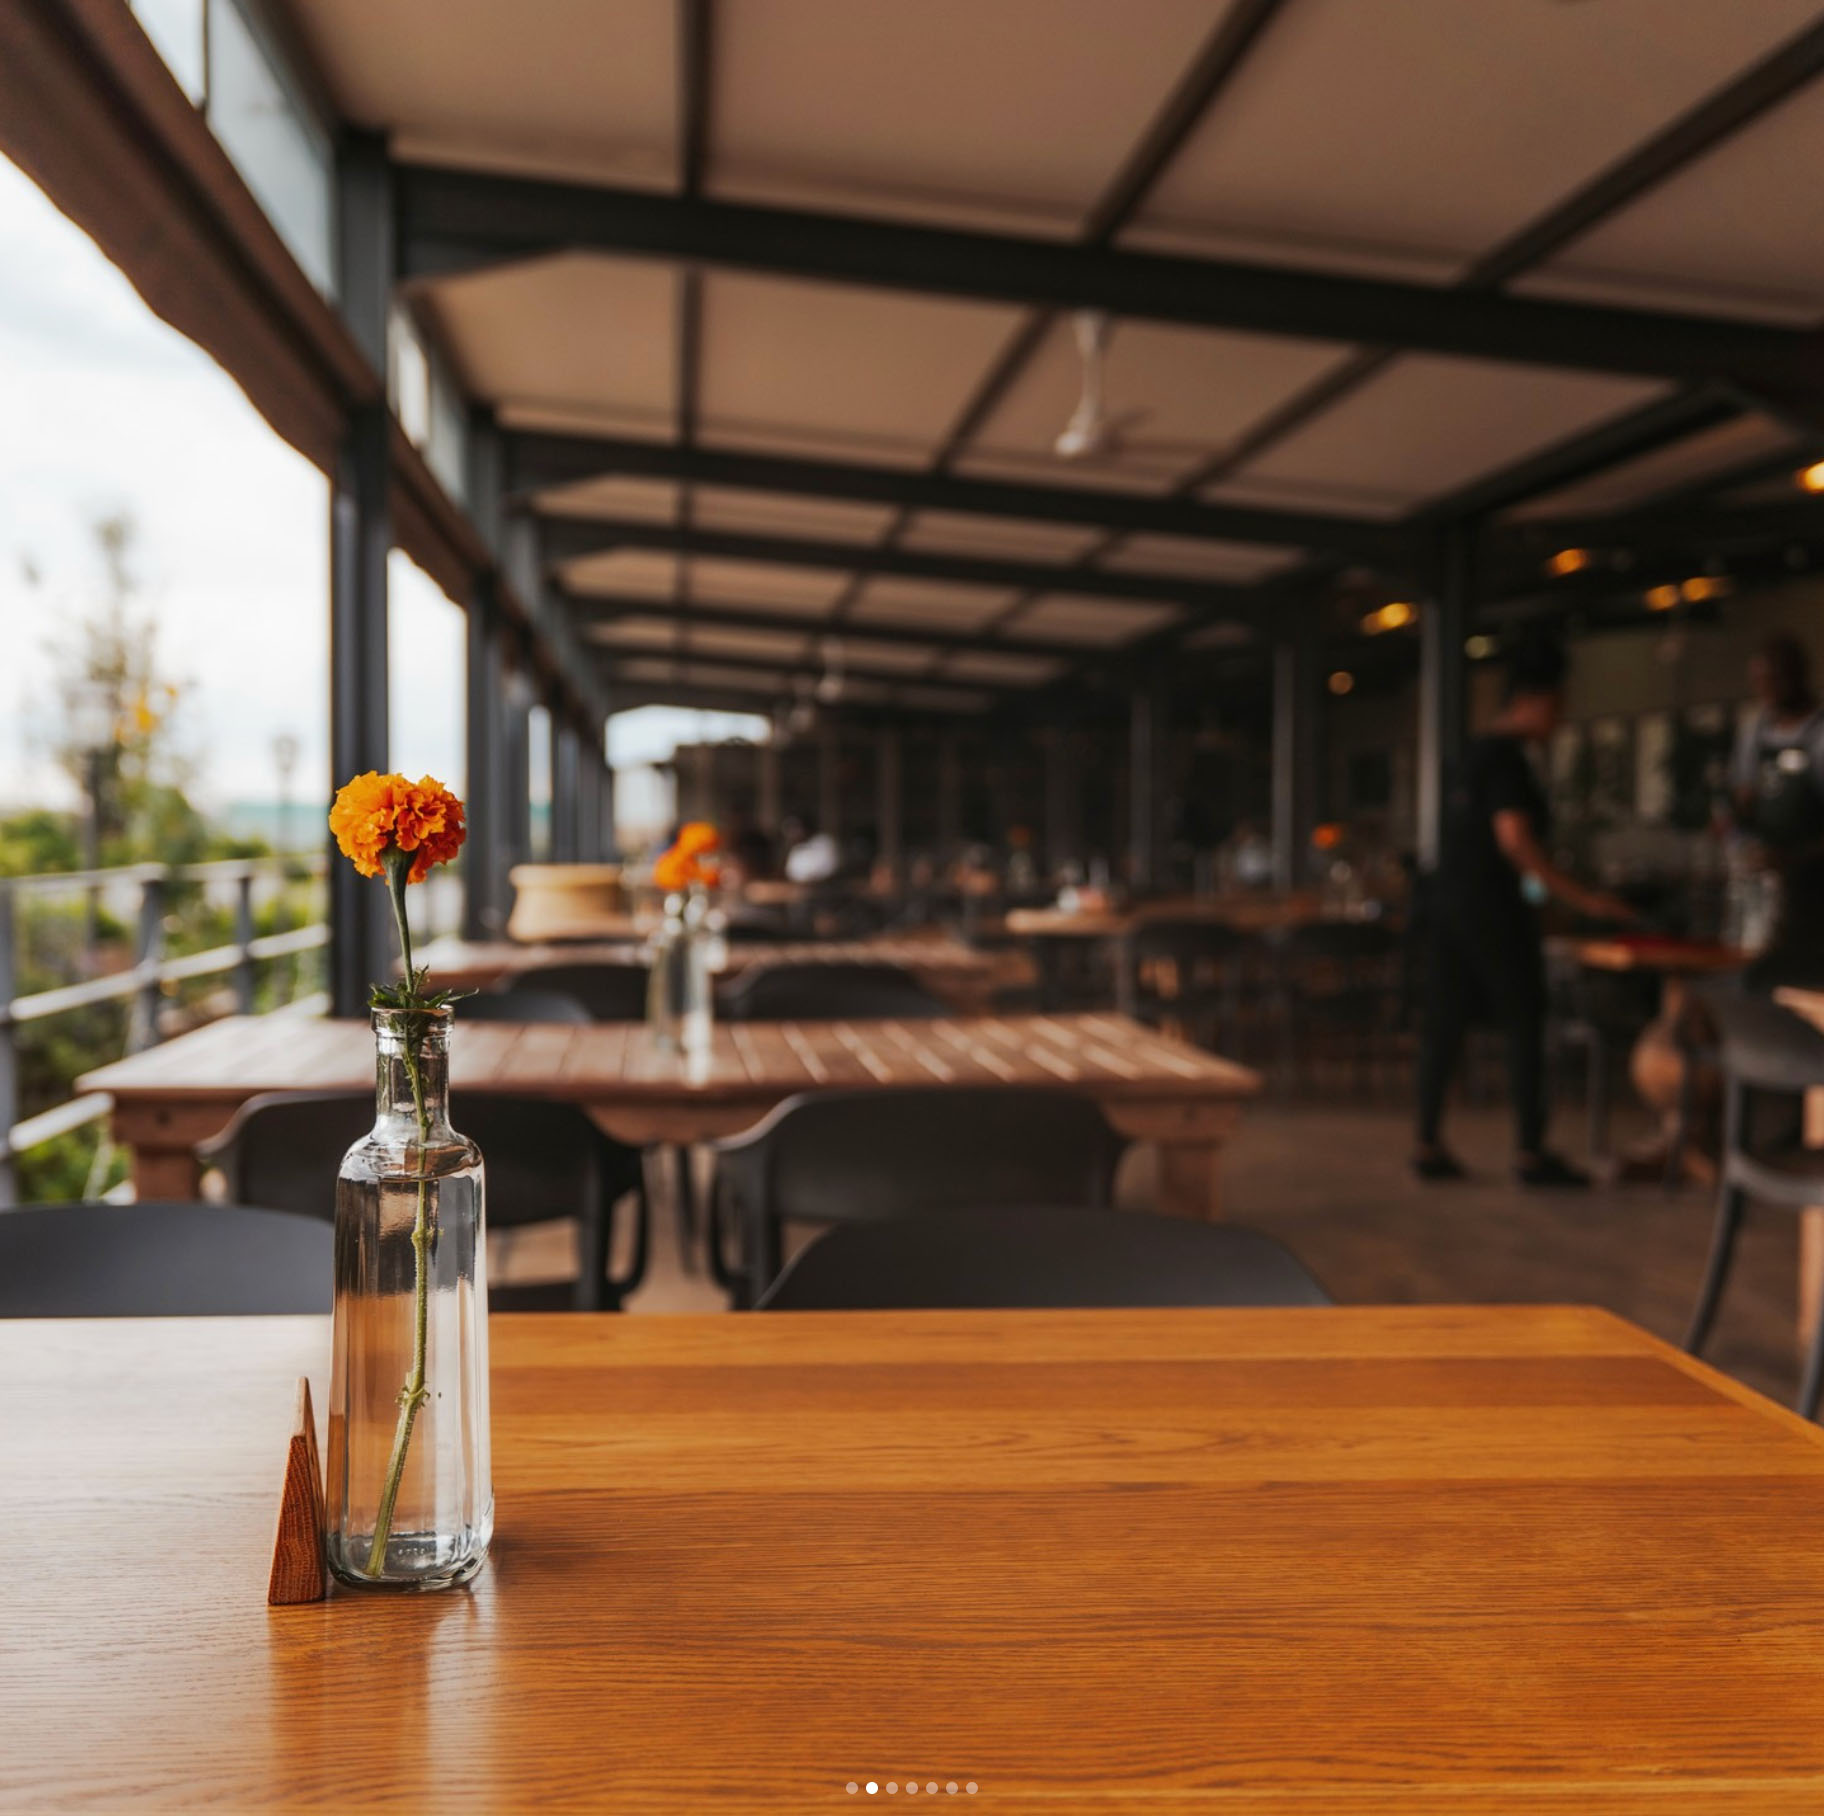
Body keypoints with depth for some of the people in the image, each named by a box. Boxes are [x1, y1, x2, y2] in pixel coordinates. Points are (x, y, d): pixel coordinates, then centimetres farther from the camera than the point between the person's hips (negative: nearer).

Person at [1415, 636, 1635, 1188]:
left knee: (1444, 1022, 8)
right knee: (1524, 1023, -2)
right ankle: (1530, 1152, 0)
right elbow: (1515, 840, -21)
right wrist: (1583, 899, -21)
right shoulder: (1507, 759, -12)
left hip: (1449, 902, 9)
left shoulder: (1475, 754, 16)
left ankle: (1428, 1146, 10)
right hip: (1492, 907, -9)